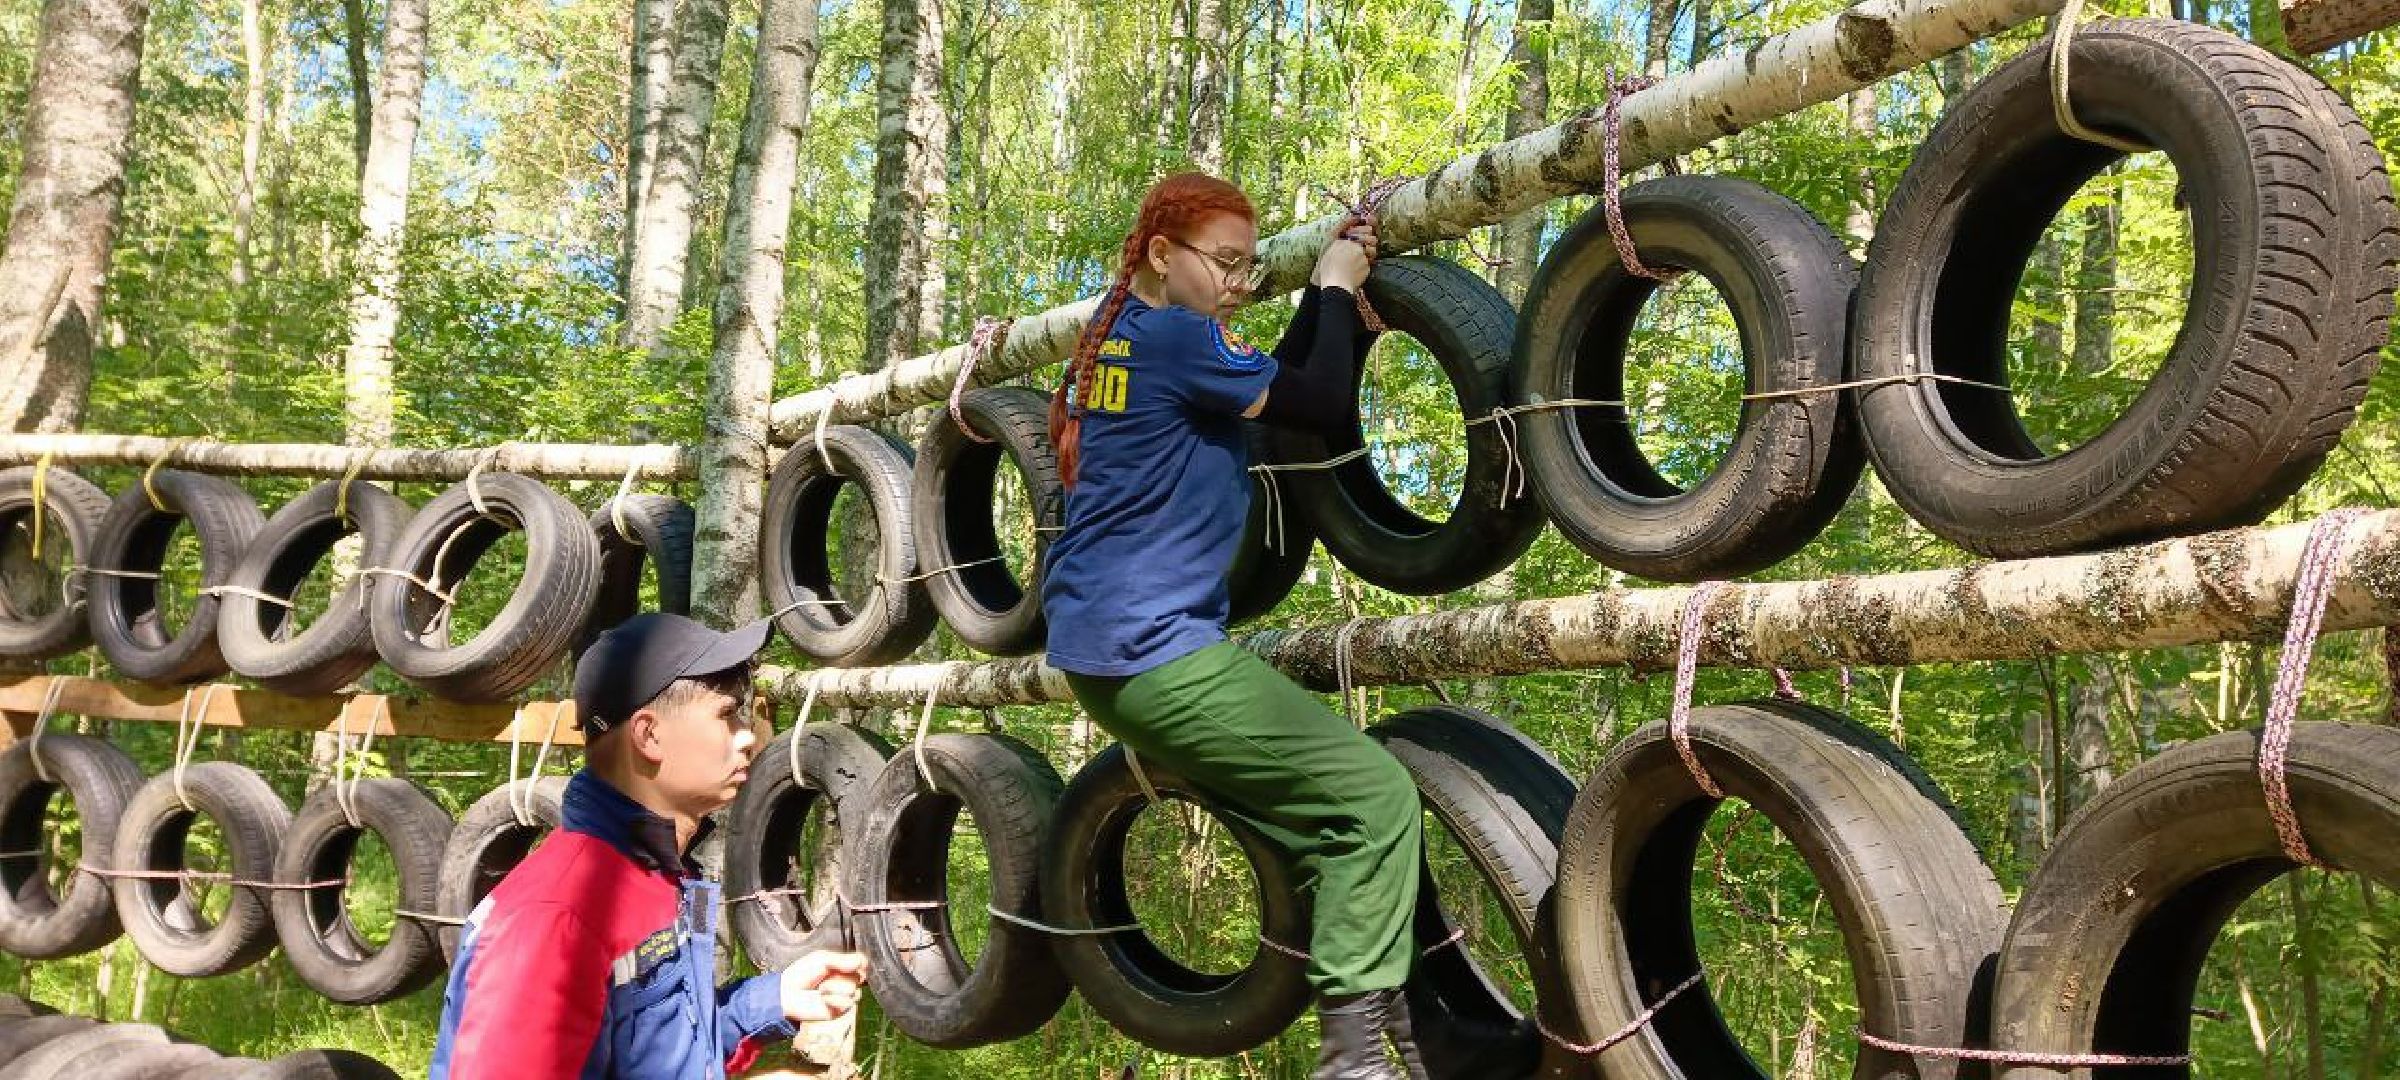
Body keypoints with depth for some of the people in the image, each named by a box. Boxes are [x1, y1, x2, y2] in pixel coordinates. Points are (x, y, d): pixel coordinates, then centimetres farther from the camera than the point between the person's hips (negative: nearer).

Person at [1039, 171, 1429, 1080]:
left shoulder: (1113, 333, 14)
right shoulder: (1177, 336, -14)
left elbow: (1272, 389, 19)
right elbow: (1328, 409, -11)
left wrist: (1325, 292, 12)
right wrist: (1336, 288, 2)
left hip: (1098, 643, 10)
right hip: (1155, 648, -10)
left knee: (1317, 810, 17)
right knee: (1378, 799, -6)